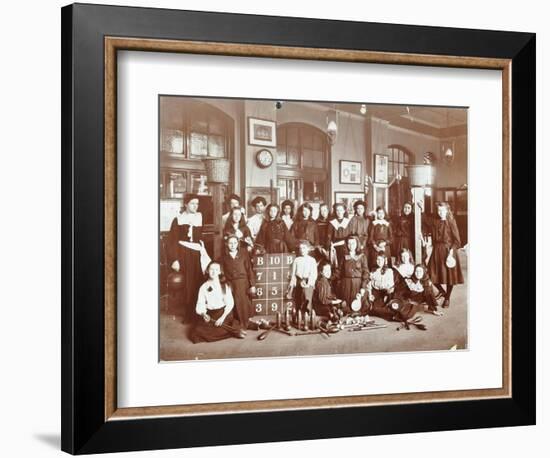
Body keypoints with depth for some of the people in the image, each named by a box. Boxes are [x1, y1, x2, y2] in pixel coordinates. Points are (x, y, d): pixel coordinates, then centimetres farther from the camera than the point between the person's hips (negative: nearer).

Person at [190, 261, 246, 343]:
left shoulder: (225, 285, 3)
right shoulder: (203, 287, 8)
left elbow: (230, 303, -3)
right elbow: (200, 304, 3)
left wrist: (222, 317, -18)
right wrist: (204, 314, -19)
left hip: (223, 312, -3)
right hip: (209, 314, 3)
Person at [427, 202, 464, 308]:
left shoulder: (451, 222, -7)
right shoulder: (435, 222, 6)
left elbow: (456, 240, -10)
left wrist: (451, 252, -16)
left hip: (448, 250, -4)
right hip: (437, 250, 4)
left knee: (449, 275, 4)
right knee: (432, 274, 1)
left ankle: (447, 298, 20)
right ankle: (442, 291, 27)